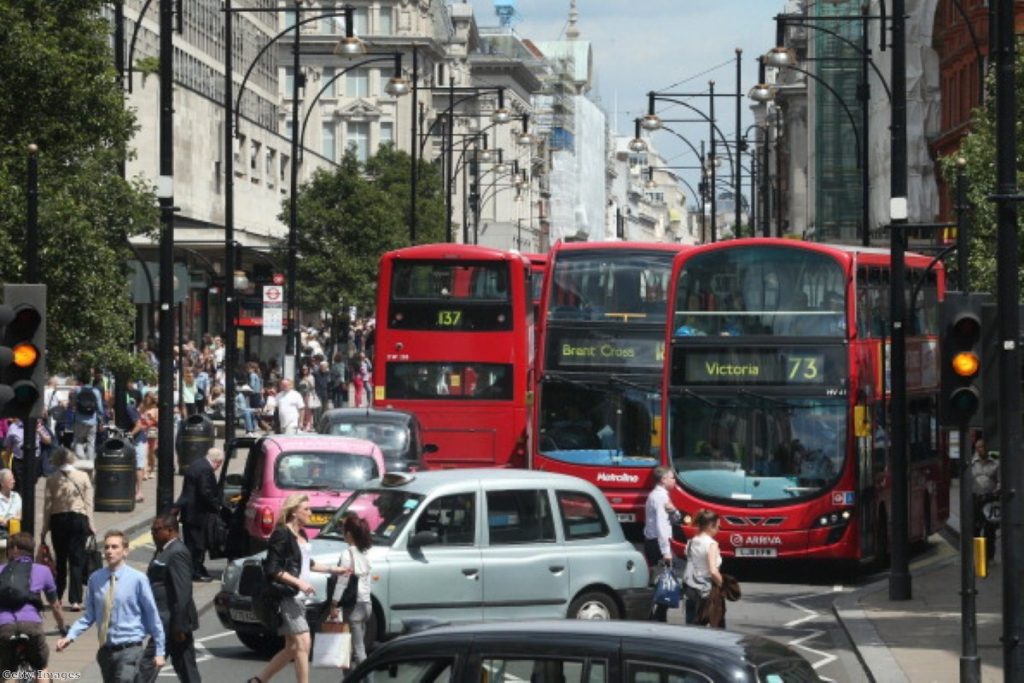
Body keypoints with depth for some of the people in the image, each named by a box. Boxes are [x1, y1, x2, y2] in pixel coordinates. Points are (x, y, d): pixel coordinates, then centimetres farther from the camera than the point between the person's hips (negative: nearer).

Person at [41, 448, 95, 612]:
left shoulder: (52, 479, -1)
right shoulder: (83, 477, -1)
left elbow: (47, 505, 0)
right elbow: (88, 502, -2)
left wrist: (45, 528, 6)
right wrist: (90, 524, 4)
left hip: (57, 519, 1)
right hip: (78, 518, -1)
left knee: (60, 559, 15)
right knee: (76, 560, -1)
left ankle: (57, 597, 22)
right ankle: (75, 600, -9)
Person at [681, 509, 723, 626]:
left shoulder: (691, 542, 5)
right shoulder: (711, 544, -14)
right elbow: (713, 571, -22)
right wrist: (722, 584, -9)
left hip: (690, 590, 6)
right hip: (707, 591, -6)